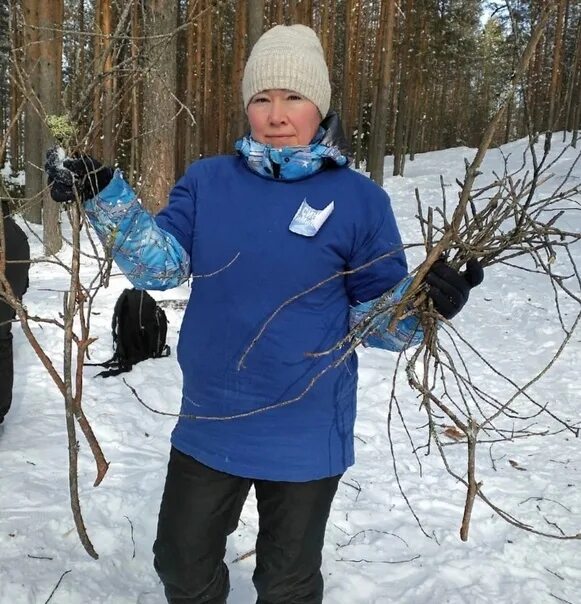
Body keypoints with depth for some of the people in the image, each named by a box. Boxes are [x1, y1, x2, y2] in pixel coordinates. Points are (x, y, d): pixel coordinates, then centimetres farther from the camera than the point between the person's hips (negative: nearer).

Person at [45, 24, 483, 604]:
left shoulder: (359, 198, -8)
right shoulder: (206, 181, 0)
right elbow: (160, 265, -9)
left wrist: (424, 301, -26)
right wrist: (102, 193, -19)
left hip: (306, 434, -2)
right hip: (208, 425, 3)